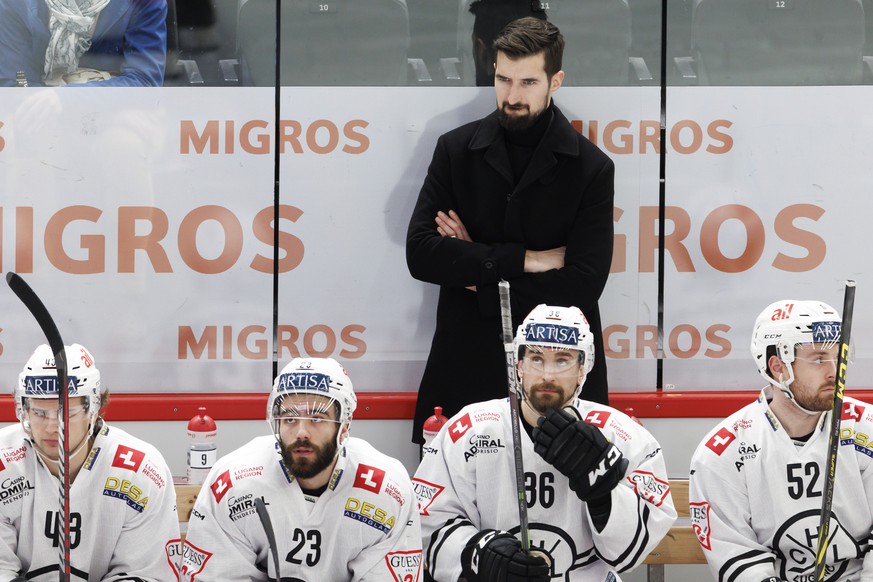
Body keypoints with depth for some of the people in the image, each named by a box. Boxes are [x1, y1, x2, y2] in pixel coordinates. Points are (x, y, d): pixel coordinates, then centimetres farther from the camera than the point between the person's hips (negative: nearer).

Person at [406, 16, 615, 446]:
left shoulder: (592, 168, -2)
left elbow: (583, 285, -11)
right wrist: (524, 259, -12)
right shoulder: (456, 149, 4)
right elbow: (419, 253, -7)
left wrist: (478, 271, -9)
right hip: (465, 364, 2)